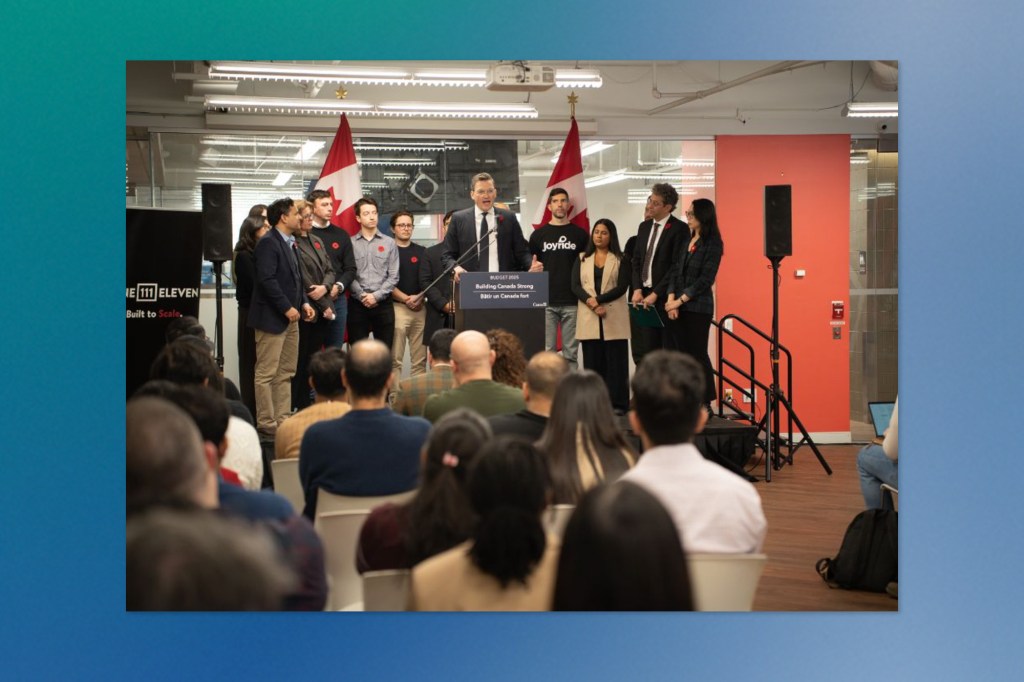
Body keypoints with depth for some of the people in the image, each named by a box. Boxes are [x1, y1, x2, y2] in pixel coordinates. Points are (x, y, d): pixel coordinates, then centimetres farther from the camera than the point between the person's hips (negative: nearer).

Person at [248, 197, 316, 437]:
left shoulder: (290, 243, 15)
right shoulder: (268, 243, -13)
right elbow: (267, 279, -21)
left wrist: (304, 302, 7)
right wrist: (287, 308, -20)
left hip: (290, 318, 10)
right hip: (272, 317, -10)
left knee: (285, 373, 12)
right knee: (267, 373, -3)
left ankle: (283, 419, 18)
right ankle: (266, 424, 0)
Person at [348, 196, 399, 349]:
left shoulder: (389, 243, 6)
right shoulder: (350, 243, 2)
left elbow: (393, 276, 2)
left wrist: (376, 296, -8)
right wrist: (362, 295, -12)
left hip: (383, 304, 1)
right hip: (357, 304, -1)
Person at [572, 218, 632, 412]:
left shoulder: (621, 260, 7)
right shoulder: (582, 260, 15)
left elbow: (621, 287, -4)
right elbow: (575, 286, 3)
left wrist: (598, 299, -14)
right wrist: (590, 302, -14)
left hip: (614, 318, -2)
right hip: (589, 318, 2)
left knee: (615, 360, -3)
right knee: (592, 361, 1)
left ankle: (617, 403, -2)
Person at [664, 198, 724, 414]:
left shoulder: (712, 244, -7)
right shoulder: (686, 241, 13)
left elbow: (705, 280, -11)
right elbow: (675, 271, 9)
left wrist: (680, 300, -11)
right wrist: (671, 298, -4)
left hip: (698, 307, -6)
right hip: (677, 307, 6)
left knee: (698, 354, -3)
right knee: (681, 354, 5)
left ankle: (705, 404, 5)